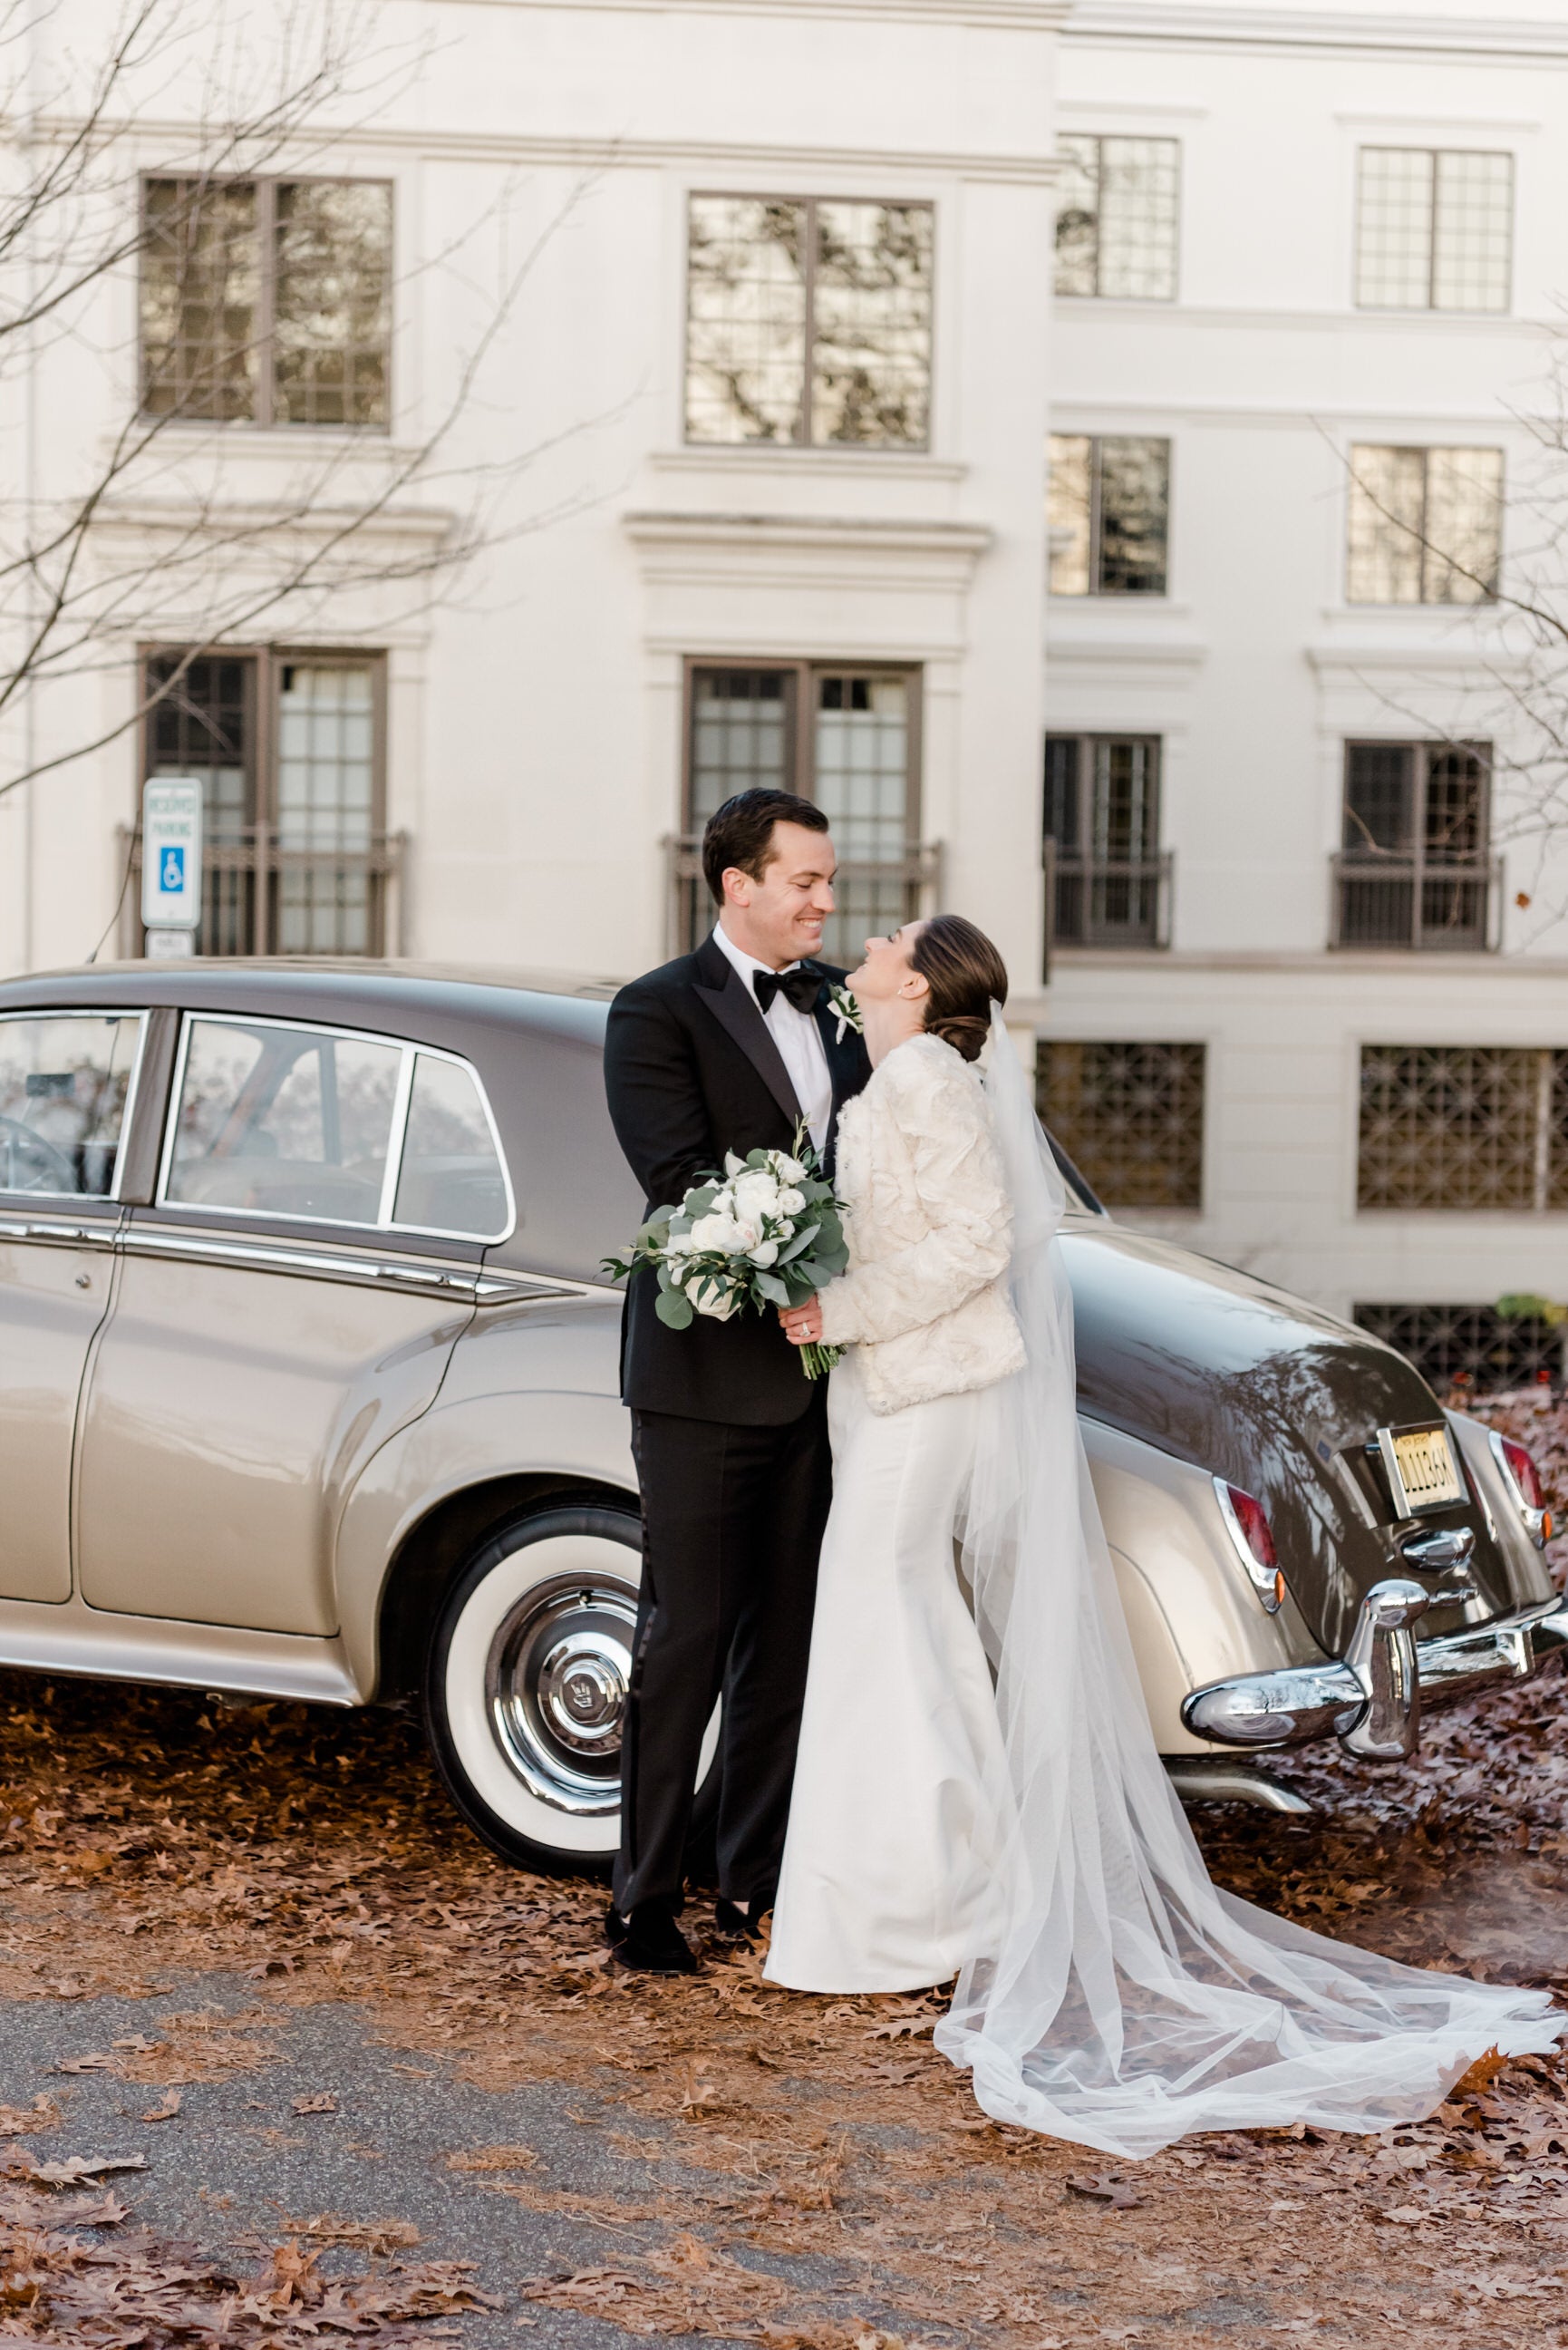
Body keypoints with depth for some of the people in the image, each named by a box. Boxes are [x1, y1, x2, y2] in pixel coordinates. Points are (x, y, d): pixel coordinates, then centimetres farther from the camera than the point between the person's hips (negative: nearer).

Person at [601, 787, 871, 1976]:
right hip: (708, 1374, -6)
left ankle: (761, 1882, 21)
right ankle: (645, 1898, 7)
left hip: (821, 1368, 6)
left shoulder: (841, 1000, 12)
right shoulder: (658, 1013, -7)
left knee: (788, 1637, 11)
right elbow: (682, 1179, -17)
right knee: (688, 1637, -2)